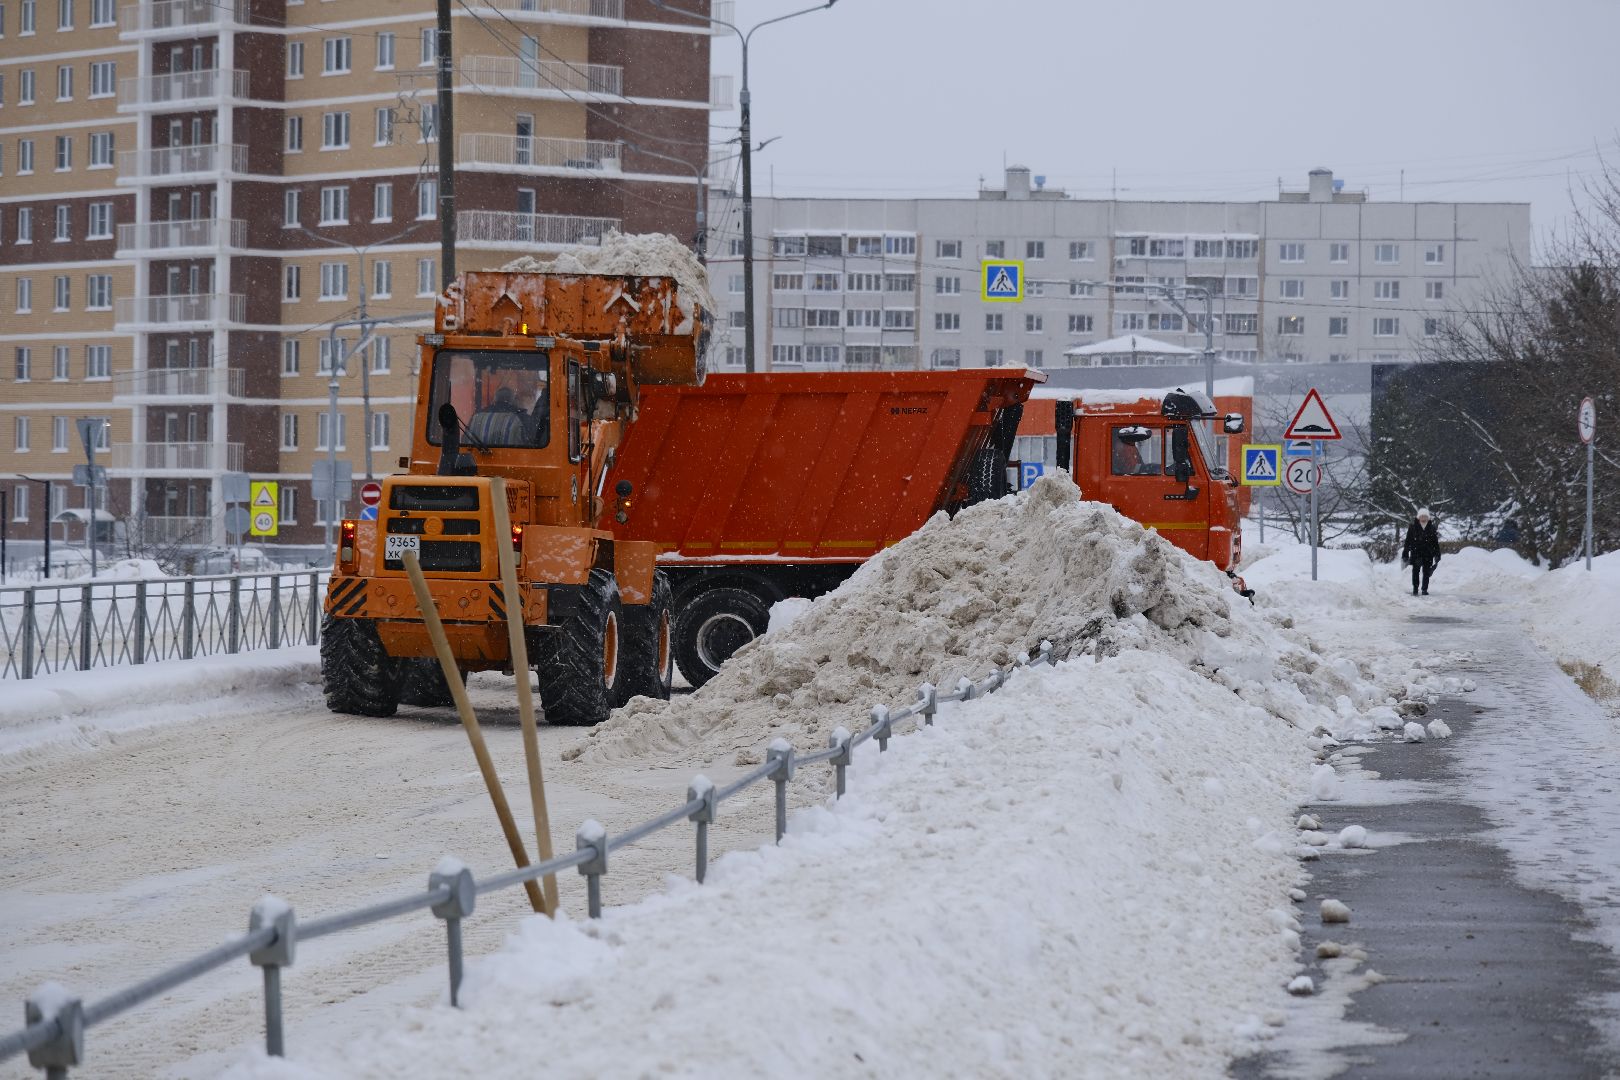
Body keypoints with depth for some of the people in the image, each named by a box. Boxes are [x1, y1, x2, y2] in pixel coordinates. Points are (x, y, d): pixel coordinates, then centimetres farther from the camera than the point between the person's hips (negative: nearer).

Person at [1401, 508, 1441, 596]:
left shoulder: (1432, 528, 4)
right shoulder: (1412, 527, -1)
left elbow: (1436, 542, 8)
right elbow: (1408, 541, 1)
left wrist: (1437, 555, 5)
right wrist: (1405, 554, 0)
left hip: (1428, 554, 1)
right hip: (1416, 554, -1)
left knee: (1426, 572, 3)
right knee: (1416, 571, -1)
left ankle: (1425, 589, 11)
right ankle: (1415, 589, 7)